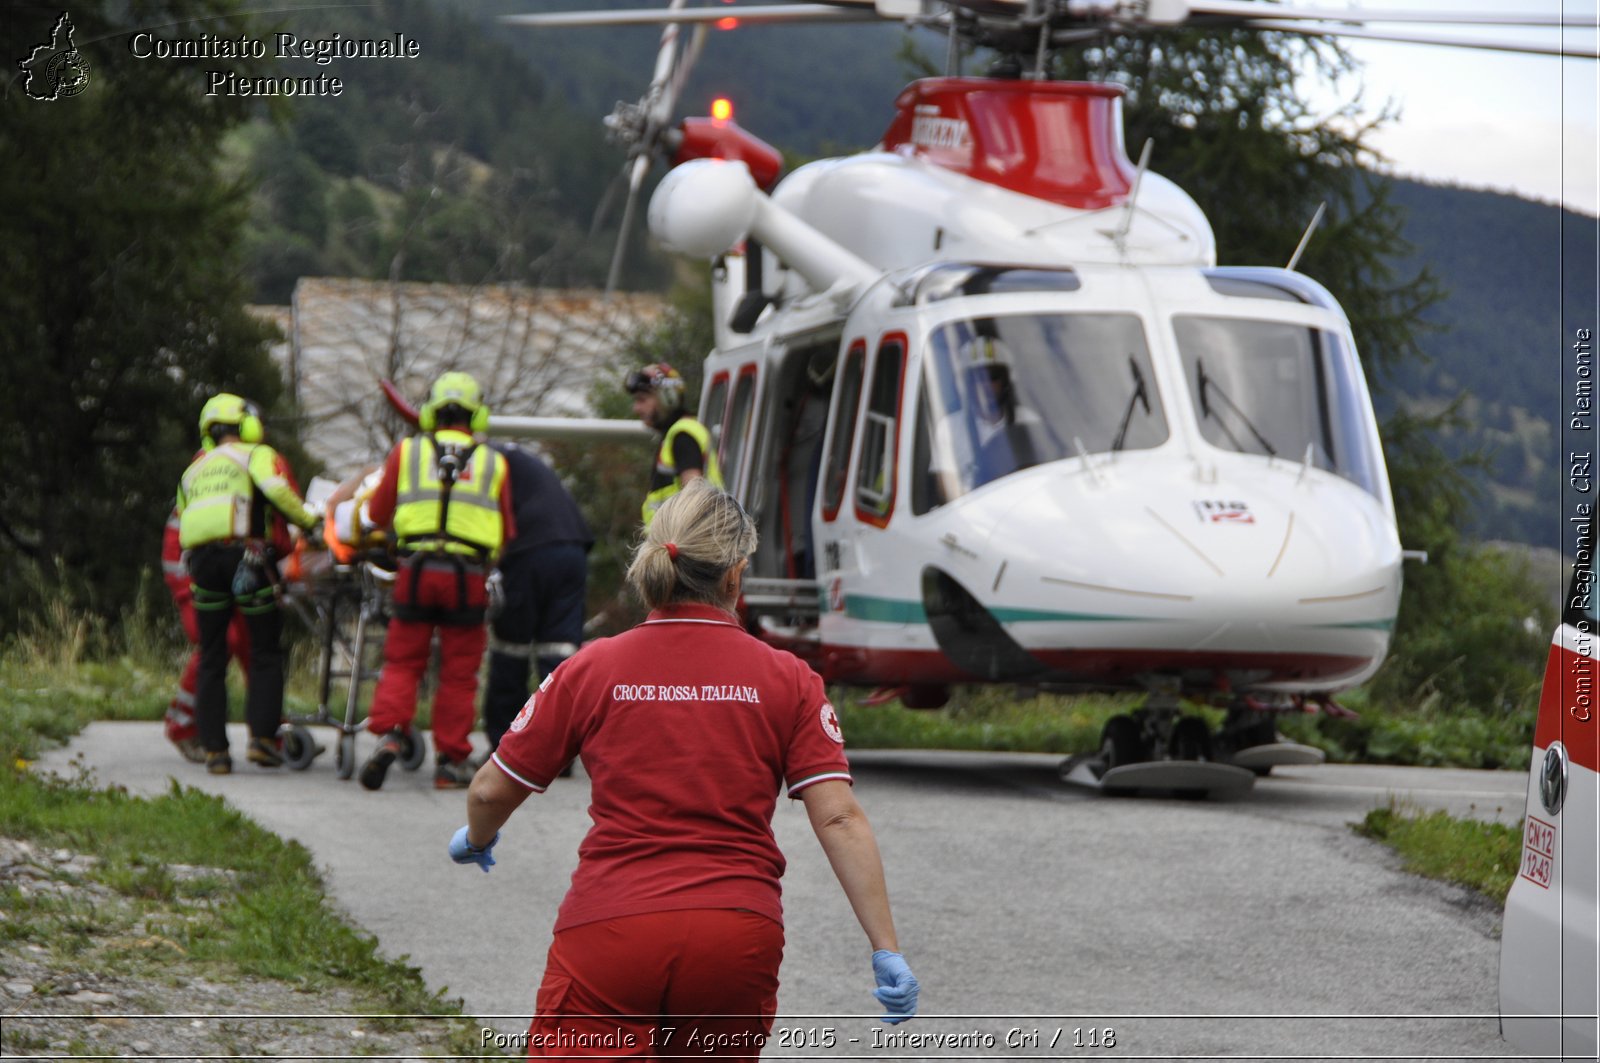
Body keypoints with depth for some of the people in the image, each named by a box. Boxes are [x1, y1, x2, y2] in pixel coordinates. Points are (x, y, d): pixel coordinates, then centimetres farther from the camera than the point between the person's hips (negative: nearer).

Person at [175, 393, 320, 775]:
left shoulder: (193, 471, 29)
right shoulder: (257, 454, 10)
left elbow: (183, 519, 24)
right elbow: (275, 488, -10)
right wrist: (307, 521, 0)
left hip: (202, 559, 4)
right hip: (246, 554, -4)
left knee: (211, 659, 7)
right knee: (266, 653, 4)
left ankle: (214, 748, 2)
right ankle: (262, 736, -7)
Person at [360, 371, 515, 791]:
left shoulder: (406, 452, 9)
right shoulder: (494, 462, 9)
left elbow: (378, 513, 14)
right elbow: (507, 532, 11)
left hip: (416, 571, 0)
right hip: (469, 576, 0)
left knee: (403, 661, 9)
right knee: (459, 672, 6)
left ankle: (389, 734, -12)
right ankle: (451, 760, 6)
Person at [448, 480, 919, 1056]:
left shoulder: (591, 668, 5)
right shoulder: (787, 679, 5)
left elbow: (491, 791, 11)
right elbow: (839, 819, -3)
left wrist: (477, 838, 34)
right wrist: (886, 950, -2)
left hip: (608, 929, -1)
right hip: (739, 938, 2)